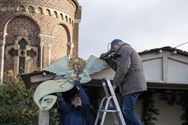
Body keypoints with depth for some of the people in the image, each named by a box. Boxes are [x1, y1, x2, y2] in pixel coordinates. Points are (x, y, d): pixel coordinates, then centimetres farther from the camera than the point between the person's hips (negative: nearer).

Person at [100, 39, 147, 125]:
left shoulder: (124, 49, -3)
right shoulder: (127, 51, 30)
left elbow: (122, 69, -16)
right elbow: (117, 68, 25)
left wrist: (115, 84, -12)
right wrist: (108, 59, 18)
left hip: (132, 84, -11)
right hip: (132, 85, 11)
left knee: (127, 110, -13)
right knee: (123, 109, 8)